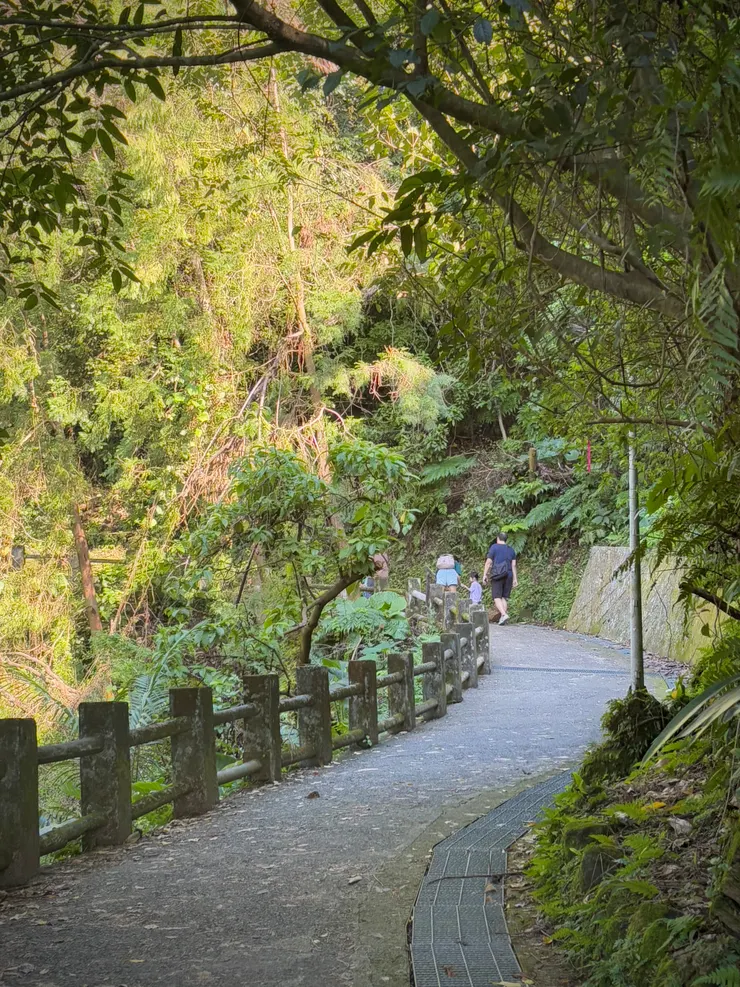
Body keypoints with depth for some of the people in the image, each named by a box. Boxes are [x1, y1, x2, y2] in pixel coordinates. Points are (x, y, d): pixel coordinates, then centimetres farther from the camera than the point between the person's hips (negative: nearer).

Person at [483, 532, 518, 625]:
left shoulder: (494, 547, -1)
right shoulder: (511, 550, 12)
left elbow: (489, 562, -6)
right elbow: (514, 565, 8)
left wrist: (485, 574, -2)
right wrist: (515, 579, 8)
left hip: (497, 576, -5)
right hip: (508, 576, 5)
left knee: (497, 597, -6)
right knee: (504, 597, 9)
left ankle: (504, 614, -26)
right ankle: (502, 617, 1)